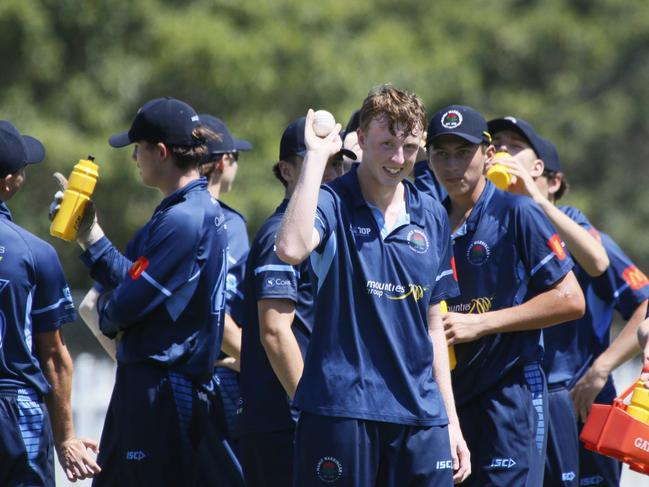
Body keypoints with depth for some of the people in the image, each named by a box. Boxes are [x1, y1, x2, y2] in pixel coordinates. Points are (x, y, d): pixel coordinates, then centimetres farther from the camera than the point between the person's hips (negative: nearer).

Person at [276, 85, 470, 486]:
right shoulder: (333, 204, -2)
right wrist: (317, 154, -19)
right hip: (341, 406, -5)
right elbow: (291, 249, -27)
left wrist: (451, 421, 17)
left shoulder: (432, 218, 13)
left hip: (420, 415, 5)